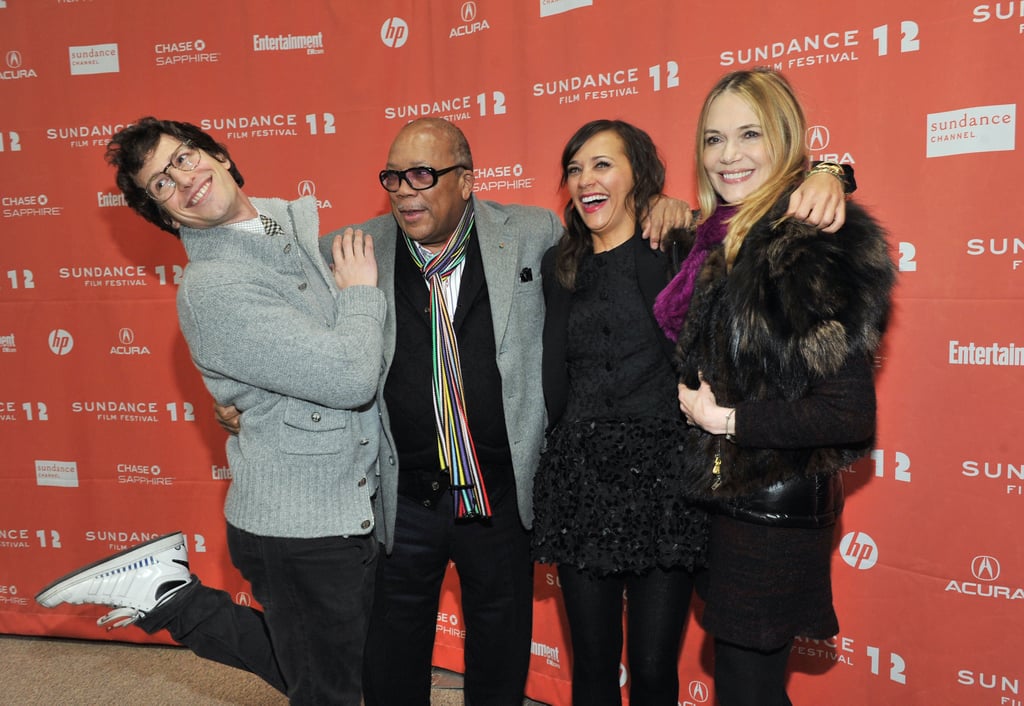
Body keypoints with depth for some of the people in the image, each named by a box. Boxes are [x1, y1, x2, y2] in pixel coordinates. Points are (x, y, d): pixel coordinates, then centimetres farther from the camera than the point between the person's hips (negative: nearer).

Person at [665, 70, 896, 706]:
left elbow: (852, 416, -21)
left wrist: (727, 419, -16)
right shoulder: (718, 241, 6)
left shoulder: (818, 247, -18)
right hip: (724, 501, 8)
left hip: (776, 509, -8)